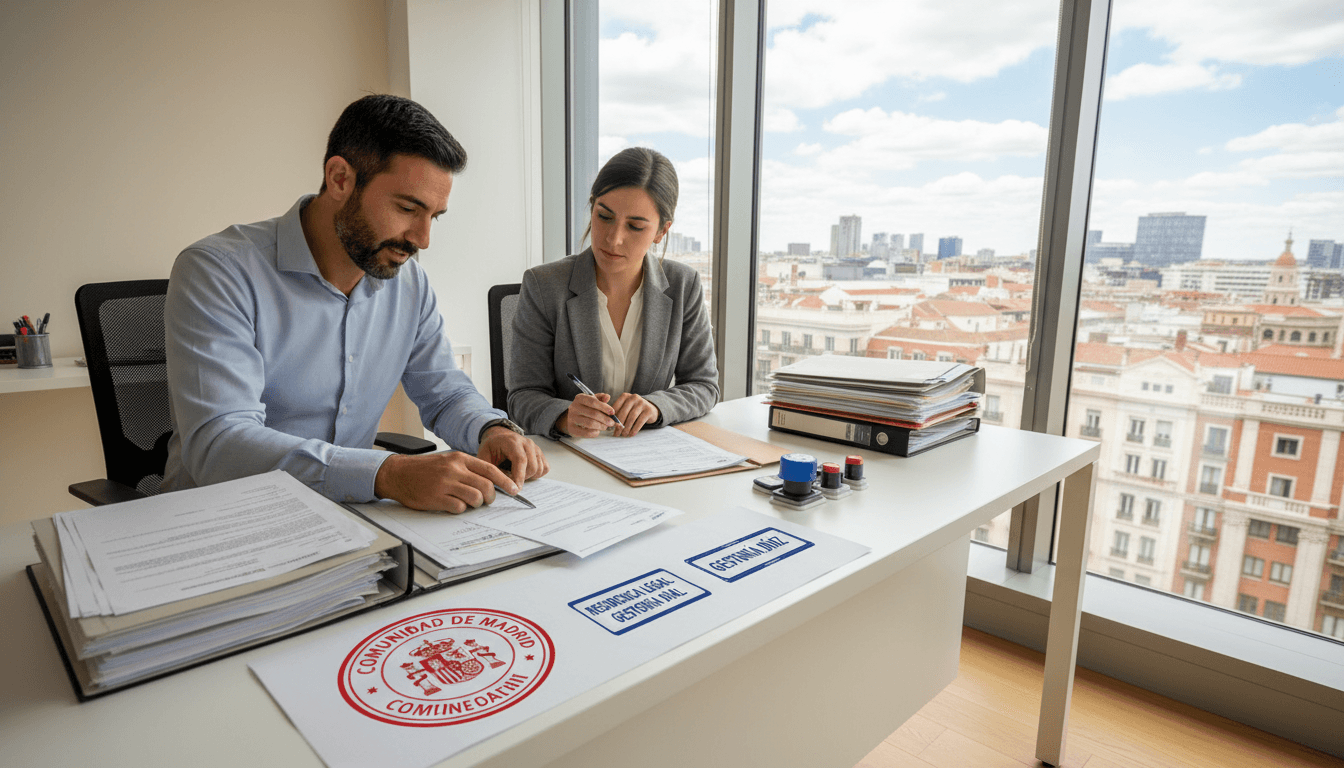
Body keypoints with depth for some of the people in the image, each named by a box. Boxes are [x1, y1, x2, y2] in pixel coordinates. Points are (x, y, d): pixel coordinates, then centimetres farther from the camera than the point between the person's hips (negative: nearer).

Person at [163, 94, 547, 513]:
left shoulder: (408, 282, 3)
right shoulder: (215, 272, -15)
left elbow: (446, 392, 11)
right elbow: (217, 445, -25)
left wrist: (494, 429, -12)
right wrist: (388, 474, -38)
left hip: (348, 516, 4)